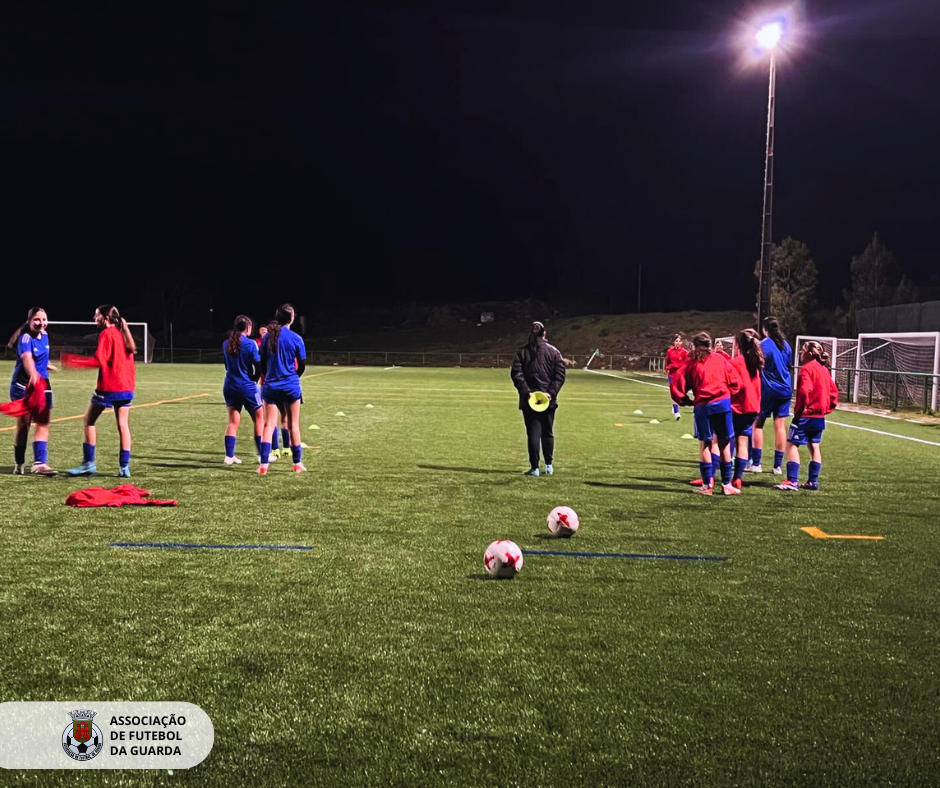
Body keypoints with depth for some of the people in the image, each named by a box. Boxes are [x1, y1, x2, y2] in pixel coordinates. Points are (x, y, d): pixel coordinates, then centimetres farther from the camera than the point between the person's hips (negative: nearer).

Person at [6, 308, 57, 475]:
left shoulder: (44, 335, 3)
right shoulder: (25, 338, -20)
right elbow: (27, 357, -41)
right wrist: (33, 375, -58)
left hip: (42, 384, 6)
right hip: (23, 385, -6)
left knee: (43, 423, -5)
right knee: (23, 424, 3)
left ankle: (40, 463, -10)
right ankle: (19, 464, 18)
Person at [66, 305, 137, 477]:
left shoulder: (106, 334, -10)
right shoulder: (123, 333, 13)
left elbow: (99, 360, -17)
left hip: (108, 387, -7)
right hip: (126, 386, 7)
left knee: (89, 421, 6)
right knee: (123, 424, 6)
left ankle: (89, 463, 4)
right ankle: (124, 466, 3)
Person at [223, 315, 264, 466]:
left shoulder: (226, 344, 4)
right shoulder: (250, 344, -13)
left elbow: (226, 364, 12)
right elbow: (258, 365, -9)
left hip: (230, 386, 5)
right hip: (247, 387, -5)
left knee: (233, 421, 9)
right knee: (259, 418, 9)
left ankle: (229, 456, 4)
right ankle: (261, 454, 11)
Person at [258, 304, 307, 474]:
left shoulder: (267, 337, 1)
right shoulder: (295, 338, -6)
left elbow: (262, 363, 7)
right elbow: (302, 365, 2)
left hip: (271, 386, 2)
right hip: (291, 386, -2)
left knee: (269, 424, 1)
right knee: (293, 425, 8)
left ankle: (264, 464, -8)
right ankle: (297, 463, 16)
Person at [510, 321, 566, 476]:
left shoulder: (522, 351, 0)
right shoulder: (554, 352, 2)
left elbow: (516, 374, -8)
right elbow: (560, 375, -4)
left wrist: (526, 392, -12)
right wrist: (551, 392, -8)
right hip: (548, 400, 1)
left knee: (533, 434, 1)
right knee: (547, 433, 14)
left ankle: (534, 468, -2)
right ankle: (549, 466, 20)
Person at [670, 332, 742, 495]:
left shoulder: (691, 364, 7)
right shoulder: (720, 359, 11)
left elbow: (676, 387, 2)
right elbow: (734, 382, 8)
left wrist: (686, 401, 16)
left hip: (703, 407, -1)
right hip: (723, 403, 1)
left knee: (705, 445, 7)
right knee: (725, 443, 8)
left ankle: (707, 485, 7)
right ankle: (727, 484, 13)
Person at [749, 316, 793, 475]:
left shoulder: (763, 345, -10)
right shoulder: (786, 345, 8)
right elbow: (789, 365, 16)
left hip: (767, 389, -5)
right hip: (785, 389, 5)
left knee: (758, 424, 4)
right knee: (780, 425, 5)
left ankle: (756, 463, 1)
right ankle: (778, 465, 7)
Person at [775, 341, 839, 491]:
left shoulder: (807, 368, -13)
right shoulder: (824, 370, 12)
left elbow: (804, 391, -23)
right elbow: (834, 392, 15)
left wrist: (798, 410, -15)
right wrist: (827, 408, 15)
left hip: (806, 415, -8)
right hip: (820, 417, 9)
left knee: (792, 445, -5)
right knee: (814, 446, 14)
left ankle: (792, 480, -11)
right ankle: (813, 481, 17)